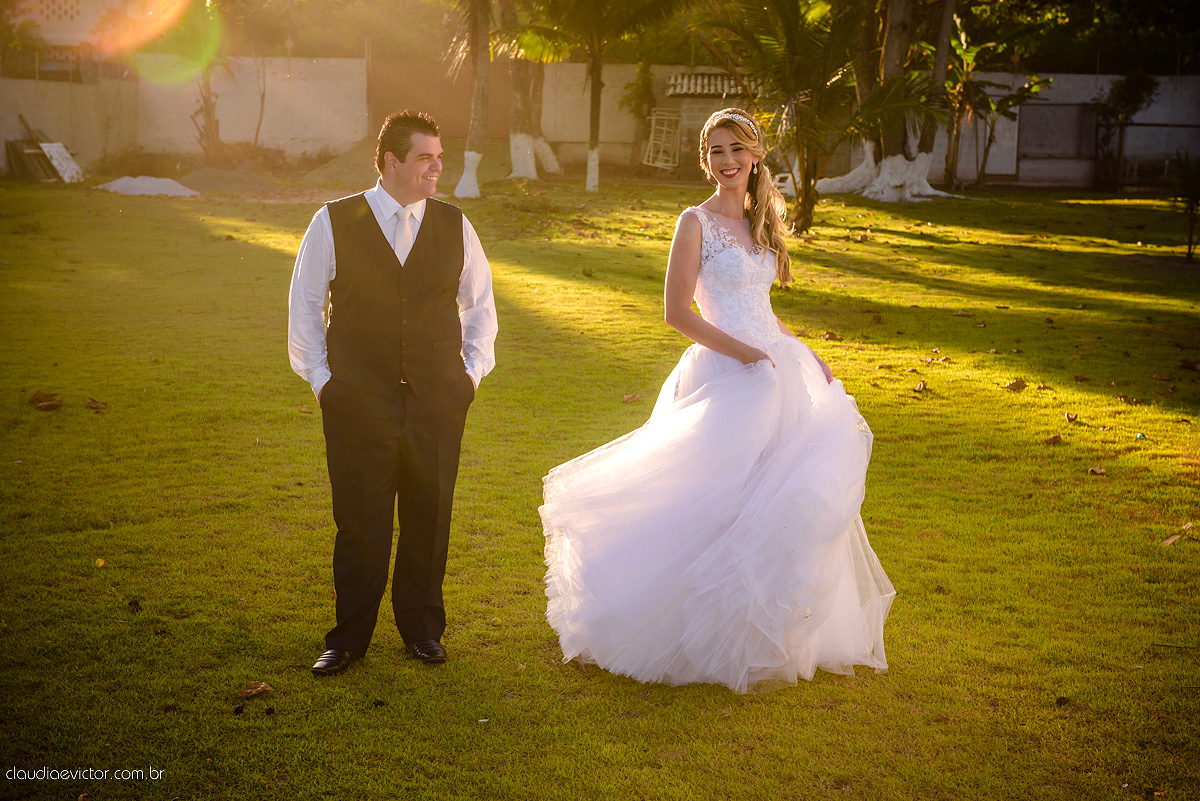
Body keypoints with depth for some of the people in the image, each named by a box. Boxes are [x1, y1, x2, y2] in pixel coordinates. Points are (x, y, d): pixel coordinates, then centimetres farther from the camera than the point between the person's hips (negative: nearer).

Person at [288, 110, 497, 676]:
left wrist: (474, 368, 7)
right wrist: (319, 376, 0)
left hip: (439, 399, 2)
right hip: (358, 401, -2)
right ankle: (349, 638, 23)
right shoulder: (333, 223, -2)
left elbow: (480, 302, 16)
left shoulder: (454, 226, 5)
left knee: (429, 519, 11)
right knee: (360, 523, 5)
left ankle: (422, 628, 30)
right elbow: (304, 304, 5)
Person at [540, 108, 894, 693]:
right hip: (725, 375, -7)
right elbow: (677, 312, -12)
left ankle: (764, 632, 26)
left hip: (776, 369, 7)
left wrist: (804, 353, 10)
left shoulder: (761, 223, 15)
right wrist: (743, 351, -15)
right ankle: (706, 639, 13)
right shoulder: (696, 223, -6)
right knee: (723, 504, -4)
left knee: (791, 500, 9)